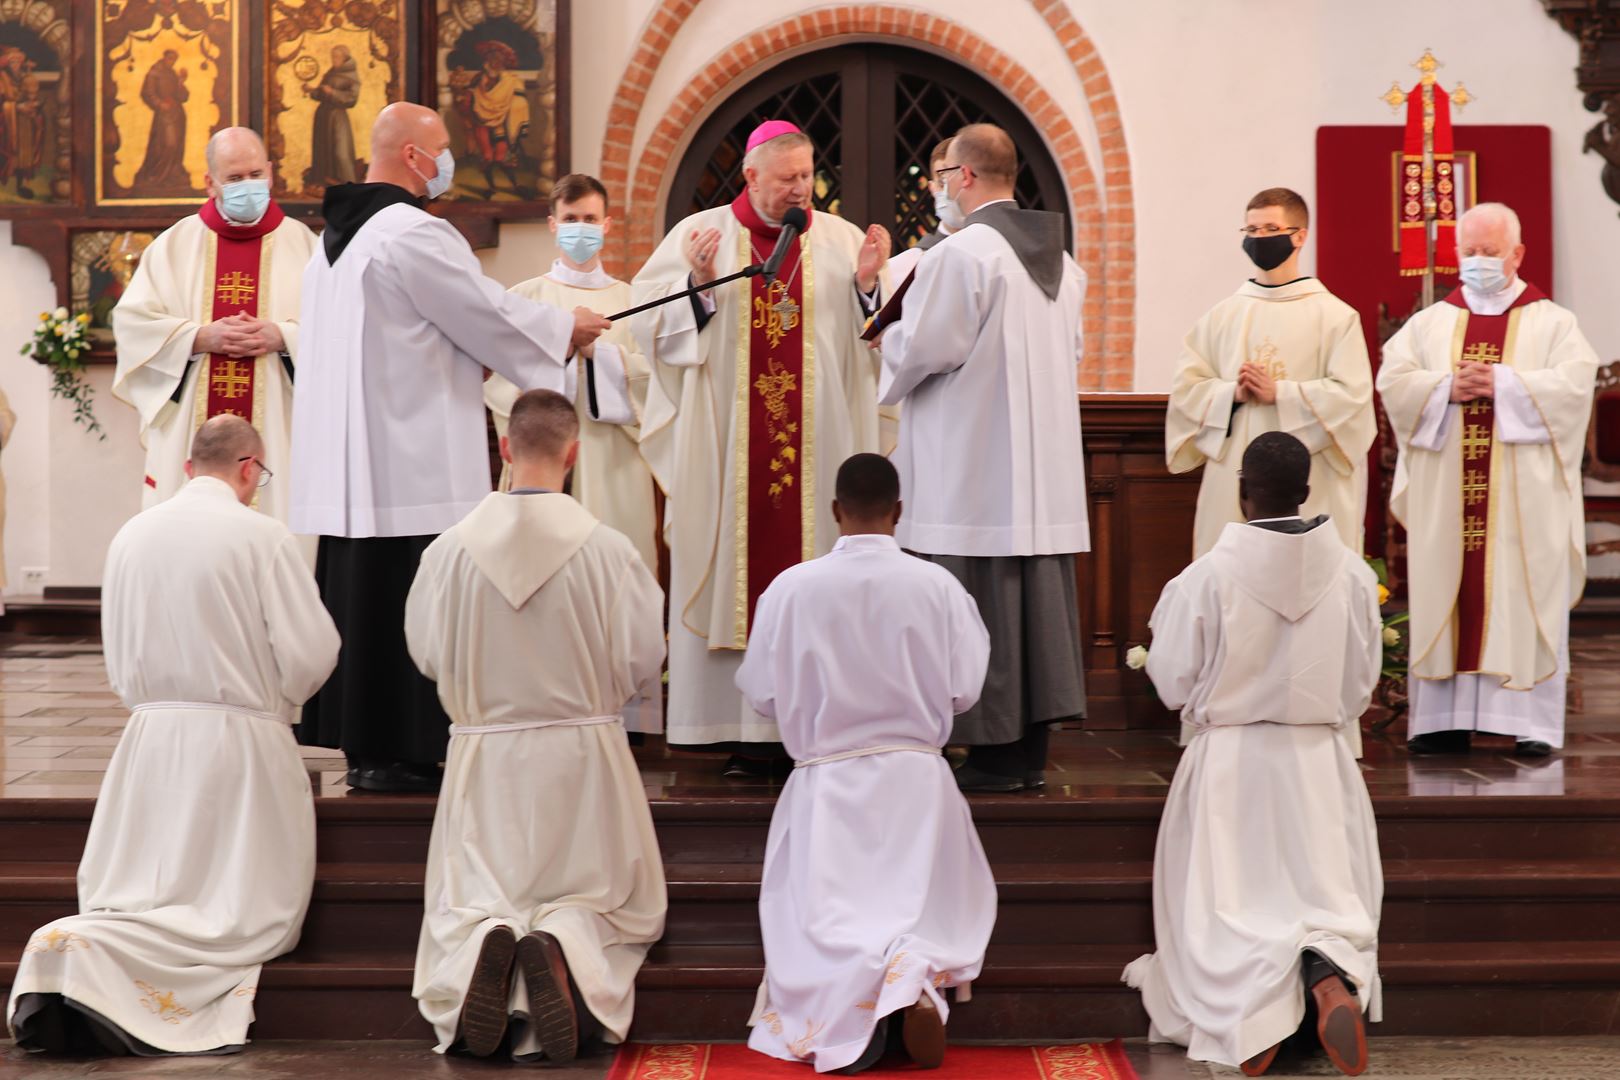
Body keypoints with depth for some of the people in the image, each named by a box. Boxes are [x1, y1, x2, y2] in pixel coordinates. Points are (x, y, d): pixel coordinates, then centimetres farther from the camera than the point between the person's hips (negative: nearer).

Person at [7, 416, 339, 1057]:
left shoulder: (130, 536, 5)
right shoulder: (262, 536, -10)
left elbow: (117, 660, 12)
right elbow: (312, 652, -11)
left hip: (150, 738, 5)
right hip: (242, 741, -5)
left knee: (130, 900, 14)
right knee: (247, 909, 1)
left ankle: (68, 948, -18)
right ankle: (94, 954, -22)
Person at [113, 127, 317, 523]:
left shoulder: (303, 243, 7)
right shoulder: (175, 244, 9)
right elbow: (132, 321, 3)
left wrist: (282, 336, -16)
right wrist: (202, 337, -11)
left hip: (276, 433, -1)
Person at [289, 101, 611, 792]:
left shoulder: (336, 235, 16)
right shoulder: (415, 233, -14)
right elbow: (487, 313, -10)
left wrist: (463, 359, 23)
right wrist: (567, 327, 4)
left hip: (349, 459, 10)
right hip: (412, 461, -10)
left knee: (358, 593, 12)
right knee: (406, 599, -5)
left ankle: (363, 746, 18)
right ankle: (396, 754, -1)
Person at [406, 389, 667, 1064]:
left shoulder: (451, 548, -9)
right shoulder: (608, 549, -11)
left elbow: (425, 654, 3)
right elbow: (644, 661, -4)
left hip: (483, 759, 1)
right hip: (584, 756, -1)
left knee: (465, 904, 15)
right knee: (609, 901, 15)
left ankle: (480, 945, -19)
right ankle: (565, 944, -19)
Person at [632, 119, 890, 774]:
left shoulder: (841, 241, 9)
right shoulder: (697, 235, 5)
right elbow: (652, 325, 0)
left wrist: (868, 285, -11)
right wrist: (696, 280, -15)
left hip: (818, 446, 1)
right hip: (727, 448, -1)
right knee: (737, 574, -1)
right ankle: (745, 734, 2)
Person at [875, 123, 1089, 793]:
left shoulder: (961, 254, -14)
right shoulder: (1059, 257, 12)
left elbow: (922, 348, -14)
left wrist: (886, 340, 6)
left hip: (973, 471, -8)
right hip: (1044, 471, 8)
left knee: (982, 611, -3)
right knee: (1036, 598, 10)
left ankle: (993, 754, 1)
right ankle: (1029, 751, 15)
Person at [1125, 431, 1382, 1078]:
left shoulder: (1206, 576, -14)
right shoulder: (1353, 575, -4)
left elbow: (1172, 685, -6)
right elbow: (1361, 685, 5)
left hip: (1228, 763, -2)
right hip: (1321, 762, 2)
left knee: (1224, 904, 8)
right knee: (1333, 900, 12)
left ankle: (1253, 1003, -22)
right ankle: (1329, 966, -23)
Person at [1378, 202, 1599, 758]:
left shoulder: (1551, 322, 7)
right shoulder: (1429, 323, 14)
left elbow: (1575, 382, -9)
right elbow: (1392, 380, 1)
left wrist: (1501, 384, -17)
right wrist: (1449, 387, -14)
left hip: (1524, 498, -2)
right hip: (1445, 499, 2)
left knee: (1524, 600, -4)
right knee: (1447, 599, 1)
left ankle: (1532, 722, -1)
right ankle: (1445, 718, 4)